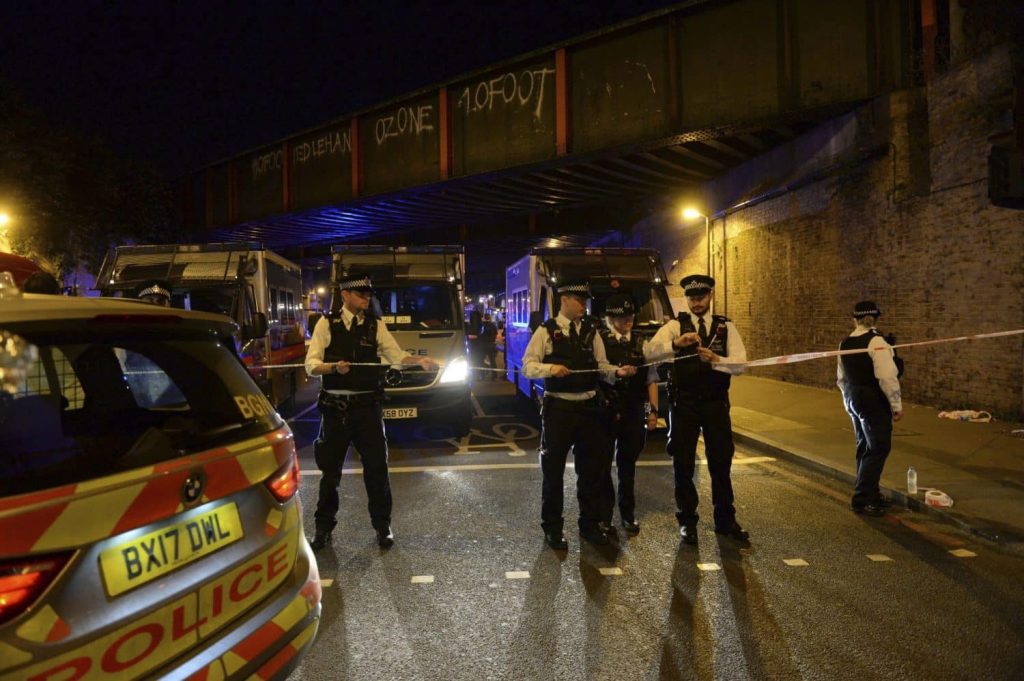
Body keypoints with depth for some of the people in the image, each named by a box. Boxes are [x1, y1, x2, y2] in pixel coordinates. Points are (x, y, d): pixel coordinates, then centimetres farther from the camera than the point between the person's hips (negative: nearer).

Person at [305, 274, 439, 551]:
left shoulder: (376, 326, 5)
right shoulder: (326, 324, 0)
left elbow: (397, 357, -2)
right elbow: (311, 365, -7)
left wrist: (420, 360, -20)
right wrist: (334, 367, -26)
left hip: (367, 406, 1)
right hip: (335, 407, -1)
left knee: (376, 467, 5)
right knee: (330, 469, 10)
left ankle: (382, 525, 21)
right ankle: (324, 527, 26)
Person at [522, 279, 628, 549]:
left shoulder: (591, 331, 8)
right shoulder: (545, 331, -3)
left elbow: (602, 366, 6)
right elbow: (528, 367, -8)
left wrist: (617, 371, -14)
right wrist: (550, 368, -25)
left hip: (589, 407, 4)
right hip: (558, 408, -4)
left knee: (592, 468, 13)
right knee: (553, 469, 6)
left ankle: (590, 523, 30)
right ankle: (552, 528, 20)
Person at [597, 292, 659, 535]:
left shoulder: (641, 344, 9)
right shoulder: (599, 341, -5)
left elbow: (651, 379, 8)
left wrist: (653, 410, 3)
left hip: (634, 410, 3)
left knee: (628, 463, 12)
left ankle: (628, 513, 24)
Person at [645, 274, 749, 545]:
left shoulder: (726, 327, 5)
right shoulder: (675, 325, -1)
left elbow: (740, 363, -6)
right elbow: (649, 351, -17)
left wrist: (715, 359, -25)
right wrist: (676, 344, -34)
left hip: (716, 402, 1)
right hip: (684, 403, -1)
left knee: (721, 462, 9)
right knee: (683, 463, 6)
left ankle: (725, 520, 26)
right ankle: (687, 520, 22)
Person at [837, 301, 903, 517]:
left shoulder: (845, 343, 7)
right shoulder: (875, 341, -16)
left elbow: (841, 378, 15)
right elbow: (887, 377, -21)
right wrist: (896, 405, -13)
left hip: (853, 400, 8)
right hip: (873, 402, -8)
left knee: (865, 447, 18)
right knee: (878, 449, -2)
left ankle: (870, 492, 29)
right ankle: (862, 499, -1)